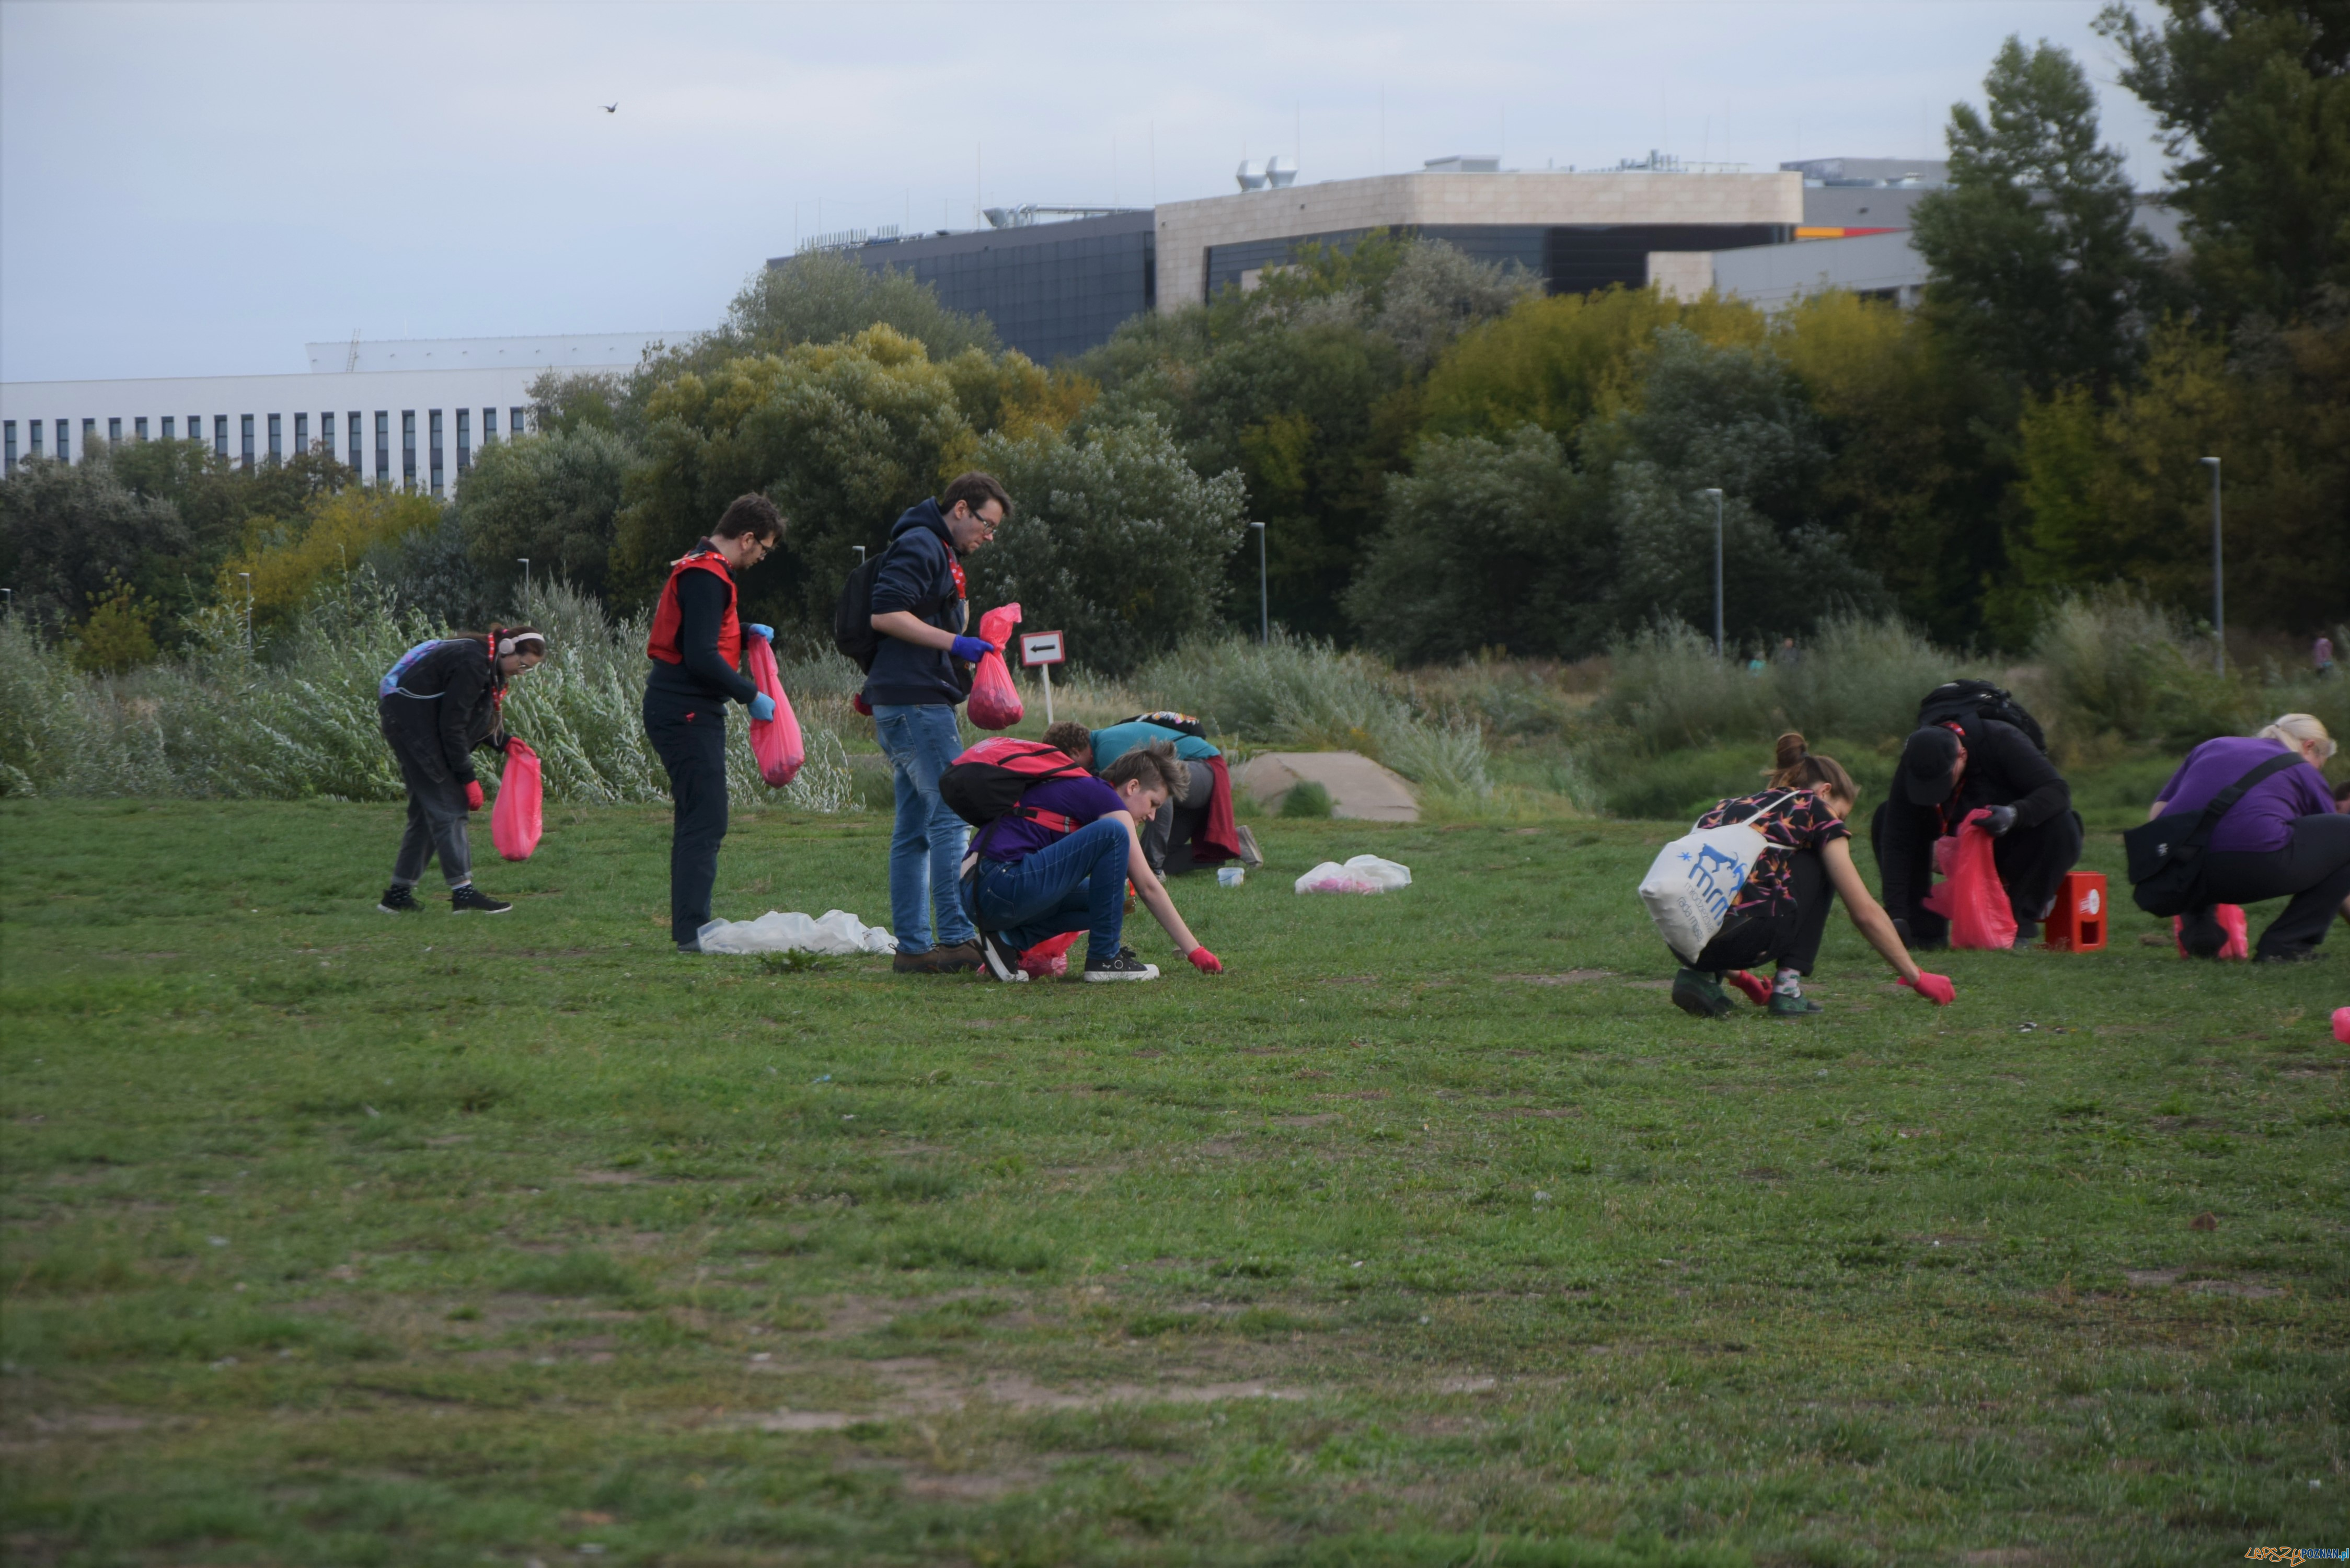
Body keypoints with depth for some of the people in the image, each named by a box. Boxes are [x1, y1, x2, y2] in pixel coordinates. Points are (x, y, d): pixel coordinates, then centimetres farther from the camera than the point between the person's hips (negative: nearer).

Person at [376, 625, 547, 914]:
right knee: (447, 807, -12)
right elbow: (452, 725, -22)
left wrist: (504, 742, 4)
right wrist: (468, 778, -18)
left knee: (427, 811, 11)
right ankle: (463, 893, -14)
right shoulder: (472, 664, -22)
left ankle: (398, 894, 14)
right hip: (411, 724, -11)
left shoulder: (486, 664, 10)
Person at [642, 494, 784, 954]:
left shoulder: (701, 571, 17)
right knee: (704, 822, -11)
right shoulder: (706, 578, -16)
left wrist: (744, 633, 13)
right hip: (689, 713, -11)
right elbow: (702, 658, -23)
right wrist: (751, 696, -14)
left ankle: (690, 927, 18)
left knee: (697, 822, 14)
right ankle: (691, 930, -13)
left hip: (681, 711, 11)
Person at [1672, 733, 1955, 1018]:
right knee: (1818, 864, 20)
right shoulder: (1814, 807, 14)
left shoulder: (1730, 808, 30)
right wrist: (1917, 978, 22)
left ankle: (1700, 974, 13)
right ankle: (1788, 987, 13)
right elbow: (1865, 912, 14)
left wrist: (1740, 977, 44)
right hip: (1742, 936, -5)